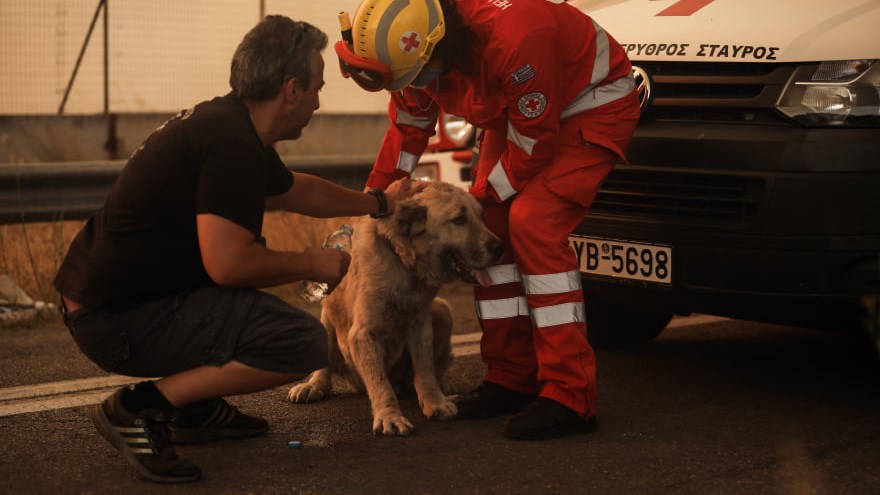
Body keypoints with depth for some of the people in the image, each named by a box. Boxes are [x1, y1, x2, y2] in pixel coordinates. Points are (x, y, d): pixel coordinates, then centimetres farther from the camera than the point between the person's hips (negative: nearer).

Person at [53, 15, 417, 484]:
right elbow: (228, 264, -26)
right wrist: (310, 263, -9)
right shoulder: (232, 145, -20)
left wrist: (381, 202, 40)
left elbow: (299, 190, 30)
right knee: (305, 342, -16)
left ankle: (195, 408, 19)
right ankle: (140, 407, -10)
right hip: (118, 319, -11)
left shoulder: (229, 121, 12)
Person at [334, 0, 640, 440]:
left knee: (533, 223, -23)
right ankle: (512, 379, 10)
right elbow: (407, 129, 5)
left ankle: (569, 398, -22)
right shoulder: (413, 49, -15)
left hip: (594, 105, -8)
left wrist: (476, 201, -16)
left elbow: (533, 143, -27)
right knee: (489, 226, -2)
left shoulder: (510, 39, -40)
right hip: (515, 113, 8)